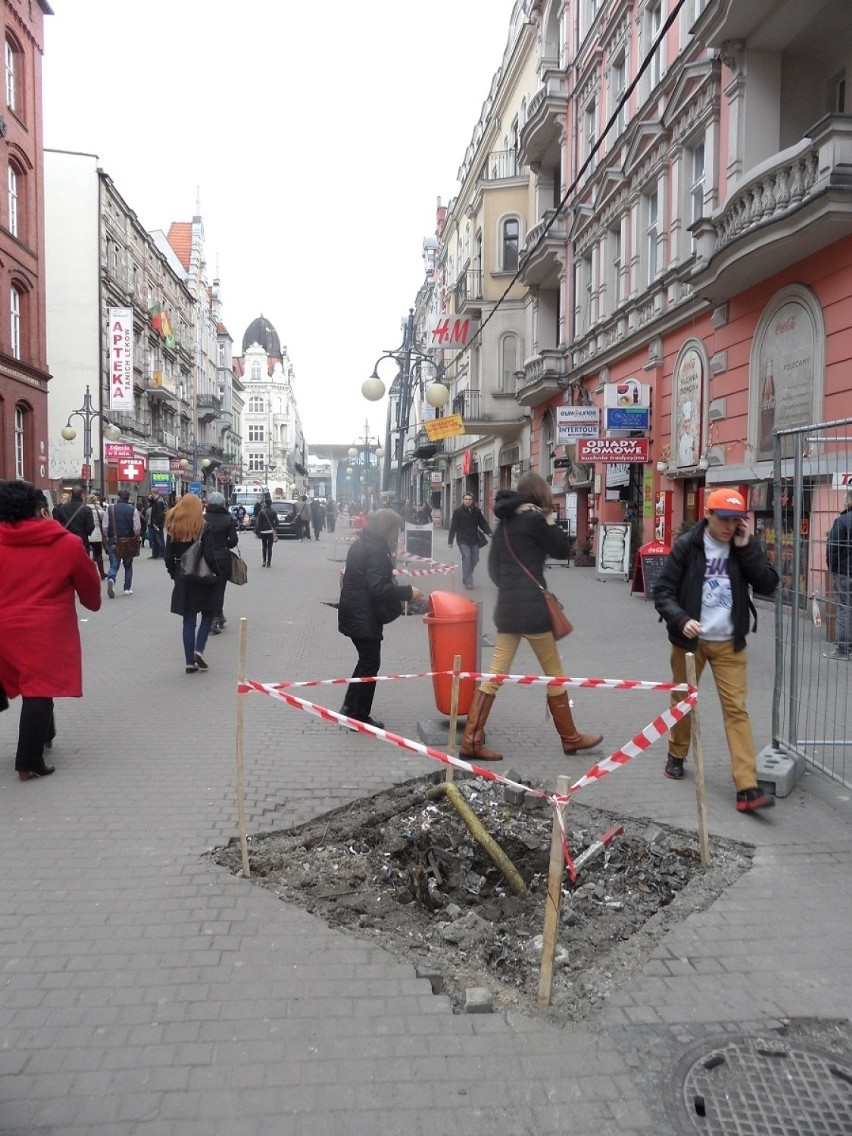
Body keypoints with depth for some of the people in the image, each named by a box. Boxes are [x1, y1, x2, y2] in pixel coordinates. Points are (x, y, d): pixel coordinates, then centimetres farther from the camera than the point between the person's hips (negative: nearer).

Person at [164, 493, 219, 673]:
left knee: (189, 620, 10)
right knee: (208, 615, 16)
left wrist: (175, 575, 12)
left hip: (183, 579, 3)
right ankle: (199, 650, 0)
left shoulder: (173, 529, 0)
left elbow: (169, 557, 1)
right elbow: (210, 556, -17)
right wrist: (217, 573, -3)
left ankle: (190, 662, 10)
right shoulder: (204, 528, -12)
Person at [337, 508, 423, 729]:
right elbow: (378, 588, -25)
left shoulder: (362, 544, 11)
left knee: (366, 660, 20)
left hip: (354, 613, 10)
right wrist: (408, 592, -18)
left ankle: (350, 707, 27)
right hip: (364, 617, -10)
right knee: (370, 663, 2)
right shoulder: (376, 550, -19)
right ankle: (359, 717, 11)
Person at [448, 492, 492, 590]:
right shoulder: (458, 512, -5)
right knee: (467, 559, -10)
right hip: (463, 540, -4)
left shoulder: (476, 511, 5)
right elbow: (453, 527, -5)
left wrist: (489, 532, -9)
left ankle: (466, 578, 30)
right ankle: (468, 582, -1)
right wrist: (450, 540, -6)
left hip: (474, 540, 4)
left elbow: (483, 523, 6)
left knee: (474, 560, 8)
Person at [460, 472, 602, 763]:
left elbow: (493, 564, 16)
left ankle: (471, 741, 3)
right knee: (554, 673, 8)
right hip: (532, 607, -7)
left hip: (506, 607, 7)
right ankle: (570, 738, 21)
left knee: (495, 674, 6)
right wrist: (550, 519, 4)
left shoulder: (505, 521, 13)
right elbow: (562, 550, -1)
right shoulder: (533, 518, -9)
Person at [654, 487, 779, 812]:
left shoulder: (744, 545, 0)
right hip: (690, 640, -1)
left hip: (729, 643, 1)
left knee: (737, 710, -4)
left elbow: (768, 585, -8)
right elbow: (663, 591, -8)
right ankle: (677, 755, 39)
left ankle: (747, 789, -6)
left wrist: (746, 549, -16)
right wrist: (681, 620, -24)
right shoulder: (686, 545, -8)